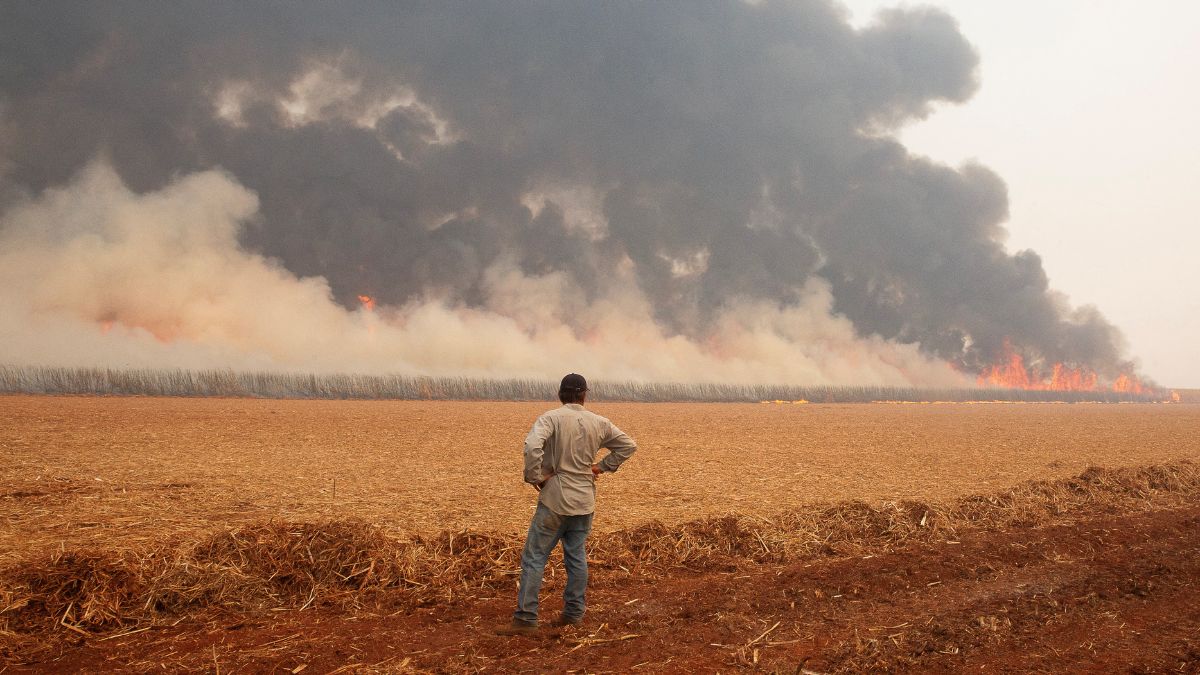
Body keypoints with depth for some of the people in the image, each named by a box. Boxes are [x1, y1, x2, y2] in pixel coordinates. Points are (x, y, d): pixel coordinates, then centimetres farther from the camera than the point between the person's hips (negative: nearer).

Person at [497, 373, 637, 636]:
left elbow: (532, 446, -28)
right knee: (576, 557, 15)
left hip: (556, 499, -5)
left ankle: (525, 619, -4)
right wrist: (602, 466, 14)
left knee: (534, 557, -2)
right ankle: (573, 614, 20)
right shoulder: (598, 423, 5)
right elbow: (628, 445, 14)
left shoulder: (551, 418, -11)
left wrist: (534, 476, -15)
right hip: (585, 499, 5)